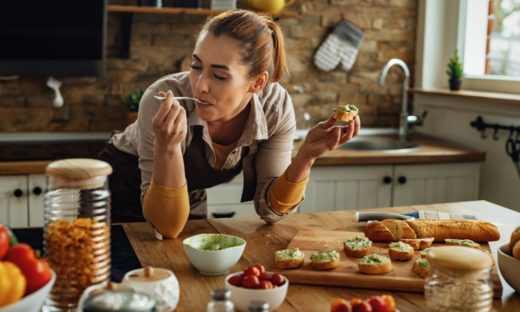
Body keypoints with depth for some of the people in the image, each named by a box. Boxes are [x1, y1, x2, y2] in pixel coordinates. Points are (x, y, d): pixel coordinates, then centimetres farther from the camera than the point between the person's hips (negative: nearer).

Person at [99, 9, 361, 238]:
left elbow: (269, 208, -15)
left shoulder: (276, 106, -22)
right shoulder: (167, 100, -32)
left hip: (193, 206, 4)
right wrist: (168, 146, -45)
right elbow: (167, 226, -30)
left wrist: (306, 156, -31)